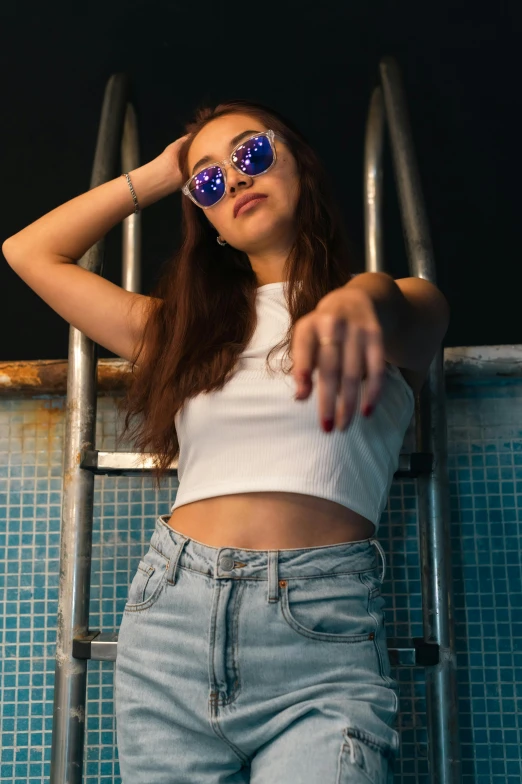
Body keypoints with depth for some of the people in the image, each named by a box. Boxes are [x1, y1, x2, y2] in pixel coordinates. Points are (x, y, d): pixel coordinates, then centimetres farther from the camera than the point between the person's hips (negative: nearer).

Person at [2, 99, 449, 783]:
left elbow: (407, 316, -16)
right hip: (170, 618, 4)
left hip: (324, 631, -3)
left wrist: (359, 300, -39)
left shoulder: (403, 307, 9)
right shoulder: (184, 327, 19)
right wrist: (156, 176, 23)